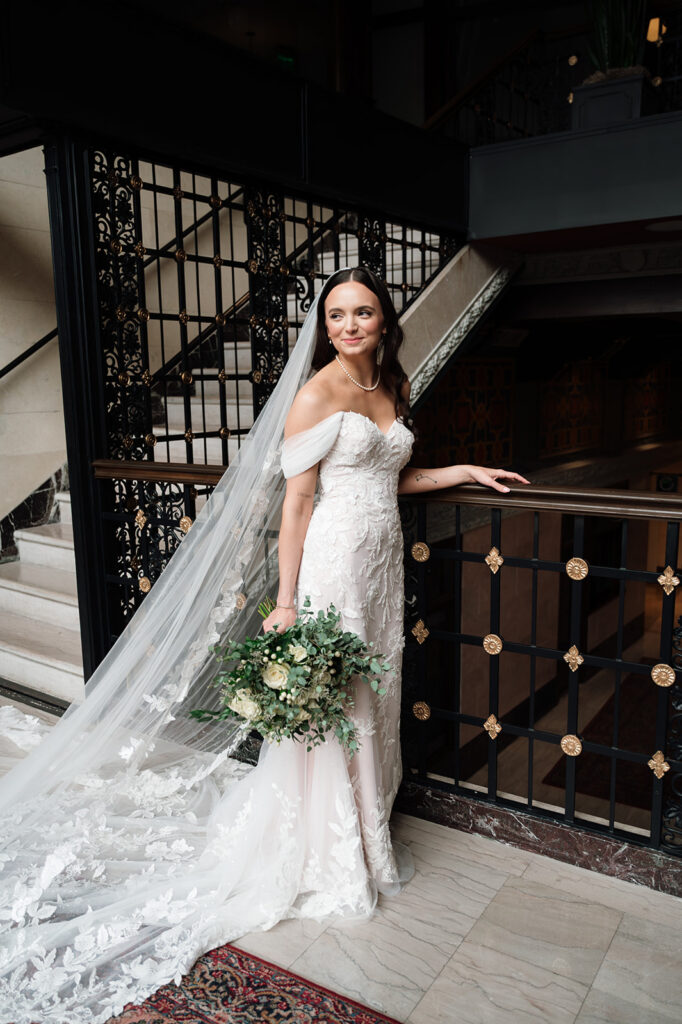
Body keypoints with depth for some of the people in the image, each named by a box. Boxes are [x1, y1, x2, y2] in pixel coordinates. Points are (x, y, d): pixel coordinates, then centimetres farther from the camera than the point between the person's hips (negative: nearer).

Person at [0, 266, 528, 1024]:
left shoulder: (391, 387, 12)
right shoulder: (316, 393, -11)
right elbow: (295, 502, -13)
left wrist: (465, 471, 16)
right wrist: (285, 602, -14)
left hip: (382, 562, 7)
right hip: (332, 561, -7)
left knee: (372, 702, 16)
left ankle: (367, 840, 35)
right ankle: (324, 860, 22)